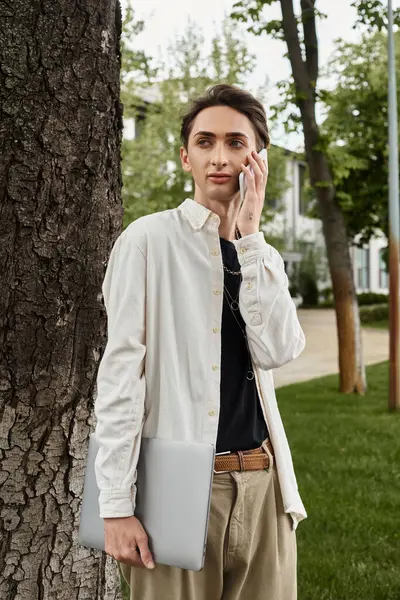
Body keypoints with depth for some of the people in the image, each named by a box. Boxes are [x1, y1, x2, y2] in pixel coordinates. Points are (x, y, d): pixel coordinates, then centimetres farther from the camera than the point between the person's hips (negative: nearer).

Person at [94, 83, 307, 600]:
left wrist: (250, 236, -7)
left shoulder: (264, 258, 13)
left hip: (262, 484, 5)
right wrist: (116, 505, -12)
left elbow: (276, 351, -5)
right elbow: (120, 373, -8)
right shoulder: (149, 239, -4)